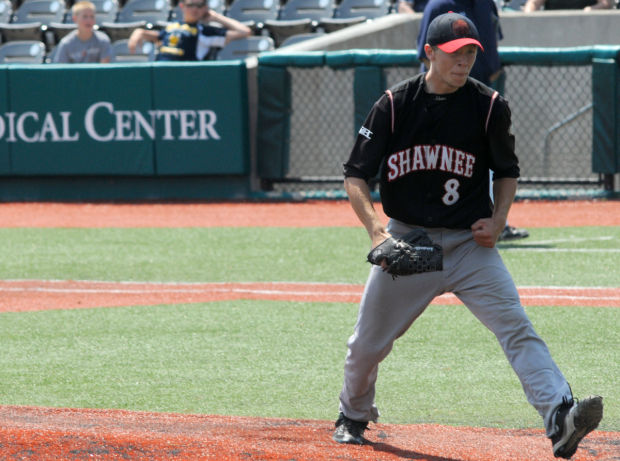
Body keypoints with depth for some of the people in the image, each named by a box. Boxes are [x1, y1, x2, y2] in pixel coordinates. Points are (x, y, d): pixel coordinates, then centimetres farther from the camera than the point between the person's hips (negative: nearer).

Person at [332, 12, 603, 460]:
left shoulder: (490, 106, -4)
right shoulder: (395, 105, -6)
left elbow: (507, 171, 11)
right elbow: (355, 175, -3)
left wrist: (498, 220, -6)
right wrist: (376, 228, -19)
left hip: (470, 243, -1)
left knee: (516, 327, -19)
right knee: (367, 343, 8)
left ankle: (560, 419, -32)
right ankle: (353, 417, 37)